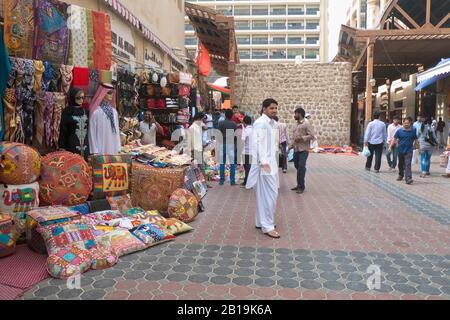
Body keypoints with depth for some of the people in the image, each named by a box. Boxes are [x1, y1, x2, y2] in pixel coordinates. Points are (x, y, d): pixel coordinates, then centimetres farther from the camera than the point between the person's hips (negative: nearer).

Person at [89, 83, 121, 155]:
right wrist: (95, 151, -10)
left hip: (113, 149, 5)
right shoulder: (96, 112, -7)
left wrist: (118, 149, 8)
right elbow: (92, 132, -6)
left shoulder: (114, 111, 8)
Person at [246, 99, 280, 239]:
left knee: (265, 194, 15)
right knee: (270, 194, -7)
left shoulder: (272, 122, 16)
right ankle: (267, 226, 1)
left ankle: (262, 222, 26)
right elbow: (259, 143, -18)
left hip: (271, 162, 9)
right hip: (264, 163, -9)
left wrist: (272, 162, 16)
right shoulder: (260, 123, -12)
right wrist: (264, 162, -23)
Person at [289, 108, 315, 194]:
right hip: (296, 150, 8)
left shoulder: (307, 124, -7)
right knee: (297, 167, 11)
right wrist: (290, 146, 12)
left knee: (301, 167, -9)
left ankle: (302, 186, 1)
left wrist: (301, 138, -20)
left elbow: (312, 136, -14)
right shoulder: (297, 124, 17)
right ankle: (299, 185, 21)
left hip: (303, 150, -8)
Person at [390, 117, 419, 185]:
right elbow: (394, 139, -2)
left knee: (408, 165, -12)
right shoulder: (399, 131, -2)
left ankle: (408, 178, -16)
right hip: (400, 150, 2)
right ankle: (401, 175, 37)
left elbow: (416, 140, 8)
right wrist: (390, 146, -12)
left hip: (408, 151, -2)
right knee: (401, 164, 17)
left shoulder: (413, 131, -1)